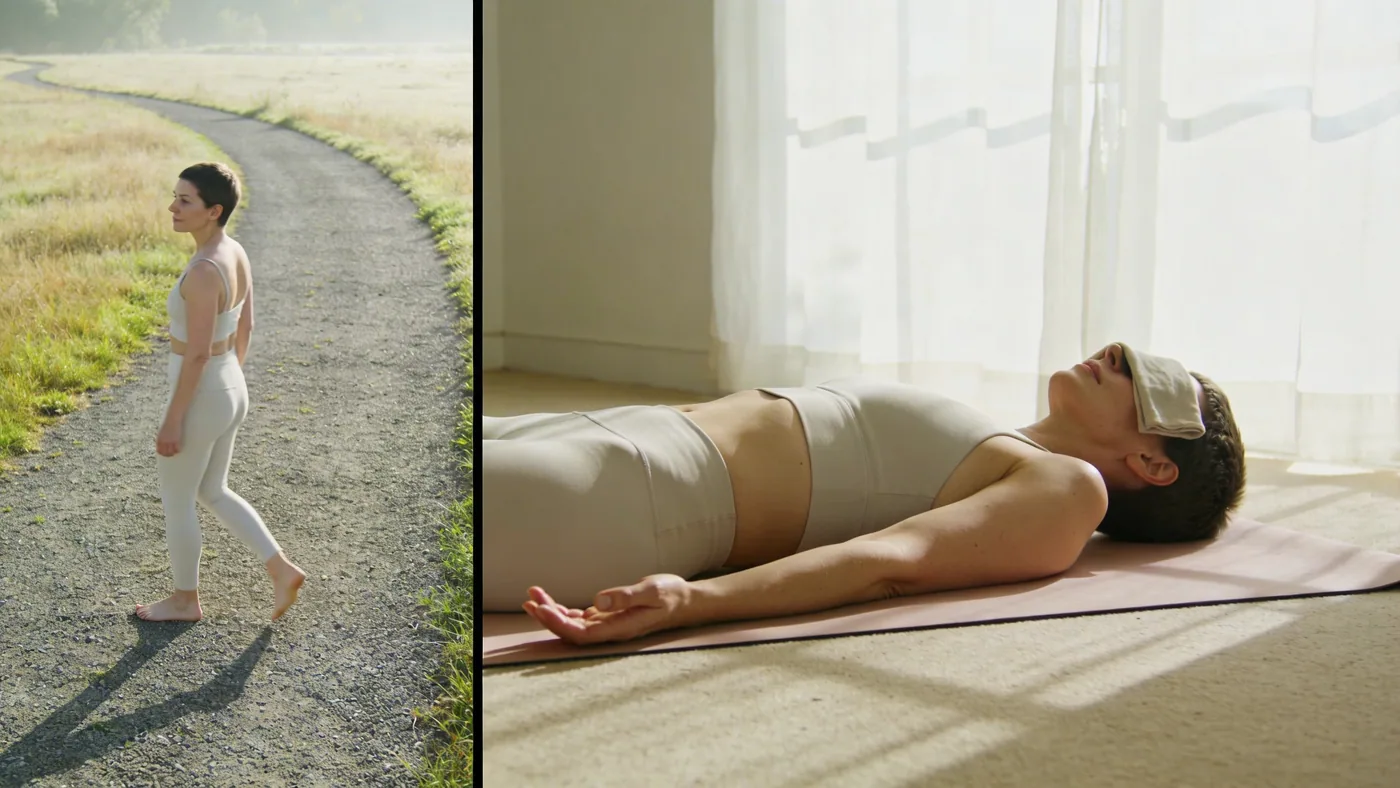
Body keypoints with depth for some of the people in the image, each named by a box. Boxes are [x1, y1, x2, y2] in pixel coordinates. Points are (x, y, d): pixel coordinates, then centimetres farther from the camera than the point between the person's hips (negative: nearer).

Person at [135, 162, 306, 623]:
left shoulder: (203, 272, -29)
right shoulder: (236, 254, -1)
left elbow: (196, 353, -26)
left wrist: (171, 422, -19)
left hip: (198, 401, -9)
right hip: (230, 392, 9)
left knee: (175, 502, 14)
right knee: (211, 494, 25)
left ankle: (185, 600, 33)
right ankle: (281, 570, 24)